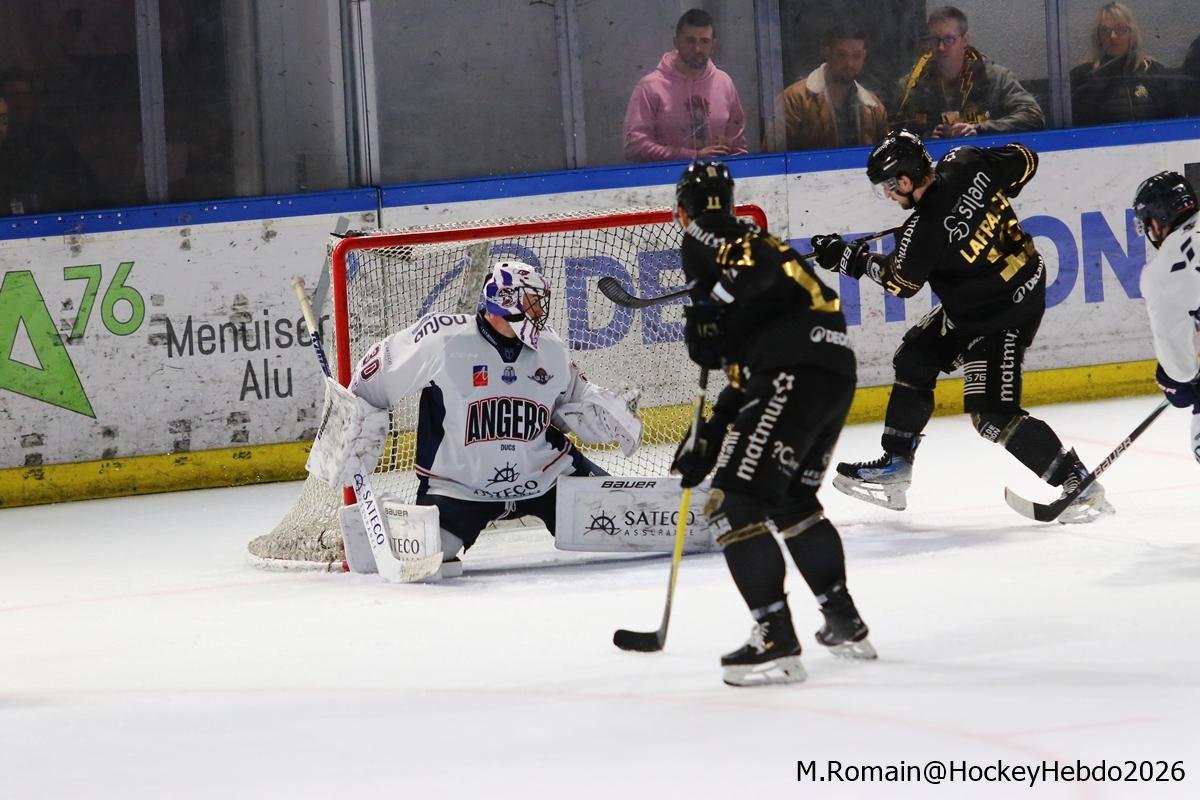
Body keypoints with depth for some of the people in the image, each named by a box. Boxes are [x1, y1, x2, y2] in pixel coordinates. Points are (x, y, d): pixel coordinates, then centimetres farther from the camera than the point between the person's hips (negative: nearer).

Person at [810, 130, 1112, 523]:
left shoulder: (925, 231, -28)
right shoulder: (966, 163, -11)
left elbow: (899, 283, -9)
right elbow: (1024, 160, 5)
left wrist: (848, 258, 2)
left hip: (1005, 314, -10)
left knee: (992, 413, -12)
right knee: (914, 358, 16)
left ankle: (1078, 485, -8)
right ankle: (895, 465, 26)